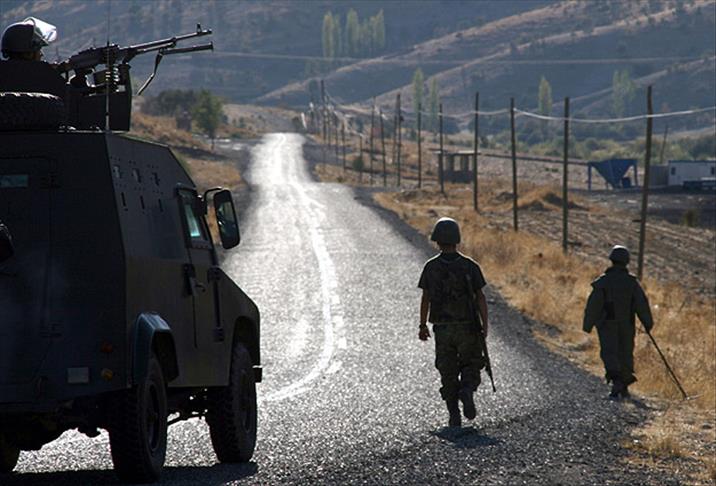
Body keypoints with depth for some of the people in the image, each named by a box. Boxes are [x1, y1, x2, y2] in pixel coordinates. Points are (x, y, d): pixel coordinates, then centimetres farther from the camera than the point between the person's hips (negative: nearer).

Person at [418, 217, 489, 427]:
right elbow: (480, 298, -7)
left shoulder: (431, 267, -3)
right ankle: (467, 391, -20)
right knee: (470, 366, 12)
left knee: (448, 372, 9)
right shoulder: (470, 266, -4)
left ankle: (454, 416, 3)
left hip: (442, 328, 1)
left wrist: (423, 326, 6)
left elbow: (425, 299, -3)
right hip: (467, 327, -1)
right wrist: (485, 325, -4)